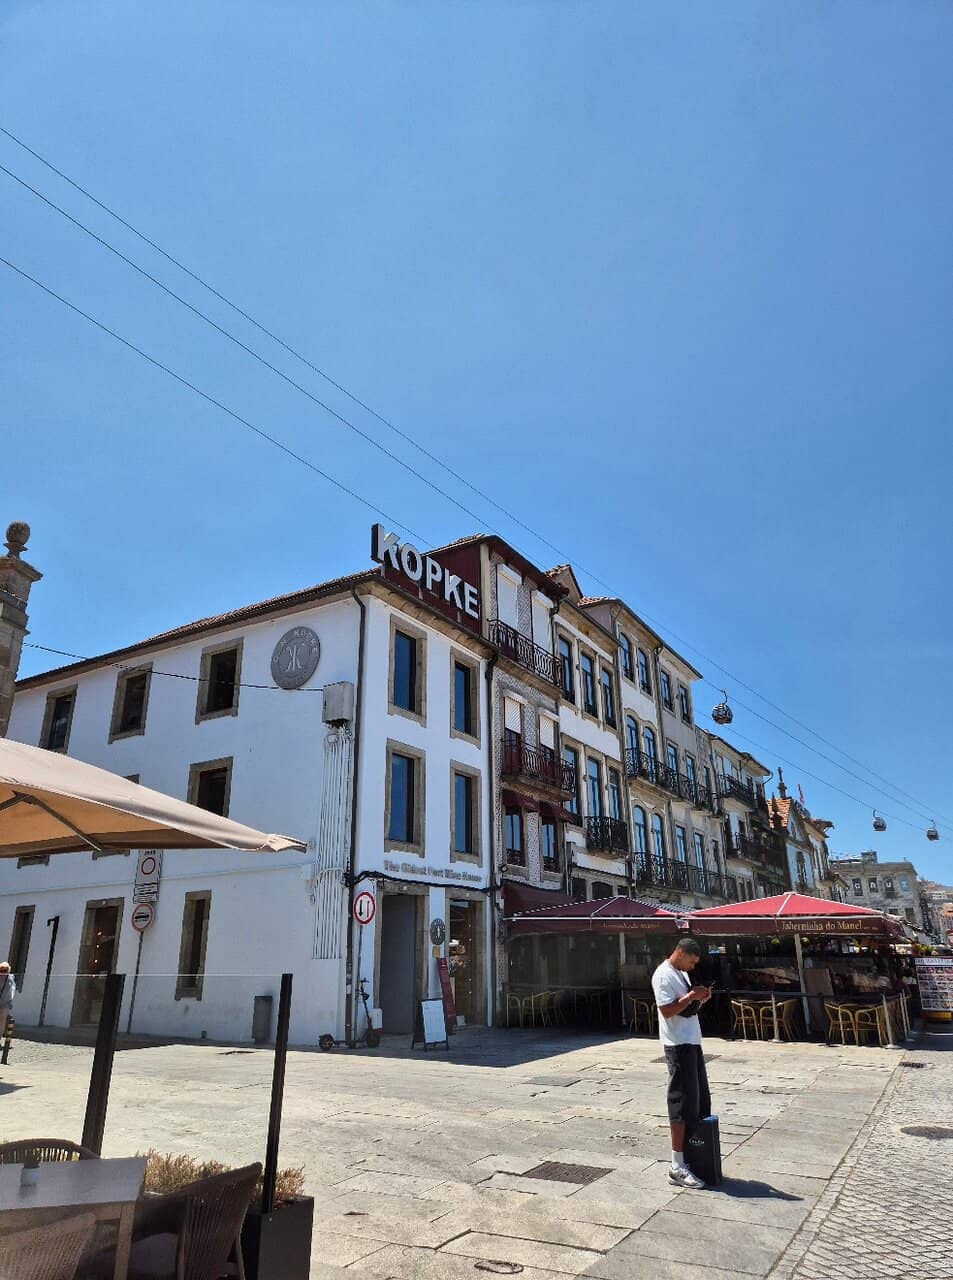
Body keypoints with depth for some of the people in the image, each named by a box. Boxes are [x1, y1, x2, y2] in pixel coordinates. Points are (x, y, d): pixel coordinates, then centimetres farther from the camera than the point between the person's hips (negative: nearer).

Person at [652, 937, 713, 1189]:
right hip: (678, 1045, -10)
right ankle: (677, 1167, -1)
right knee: (683, 1102, -7)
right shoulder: (663, 975, -16)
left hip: (692, 1042, 10)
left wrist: (700, 999, 4)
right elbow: (667, 1011, -22)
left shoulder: (682, 973, 15)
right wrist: (691, 996, -21)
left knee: (701, 1099, 14)